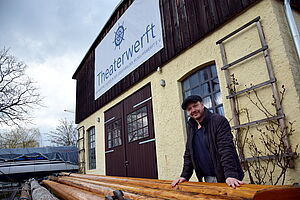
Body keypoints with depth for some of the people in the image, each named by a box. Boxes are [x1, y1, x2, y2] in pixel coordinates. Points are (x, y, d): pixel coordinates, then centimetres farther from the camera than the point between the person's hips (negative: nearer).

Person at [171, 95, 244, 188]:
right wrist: (184, 176, 4)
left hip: (224, 178, -5)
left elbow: (226, 149, -21)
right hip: (208, 178, 6)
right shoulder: (191, 127, 9)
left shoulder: (219, 121, -11)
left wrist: (230, 175, -31)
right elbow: (188, 154, 12)